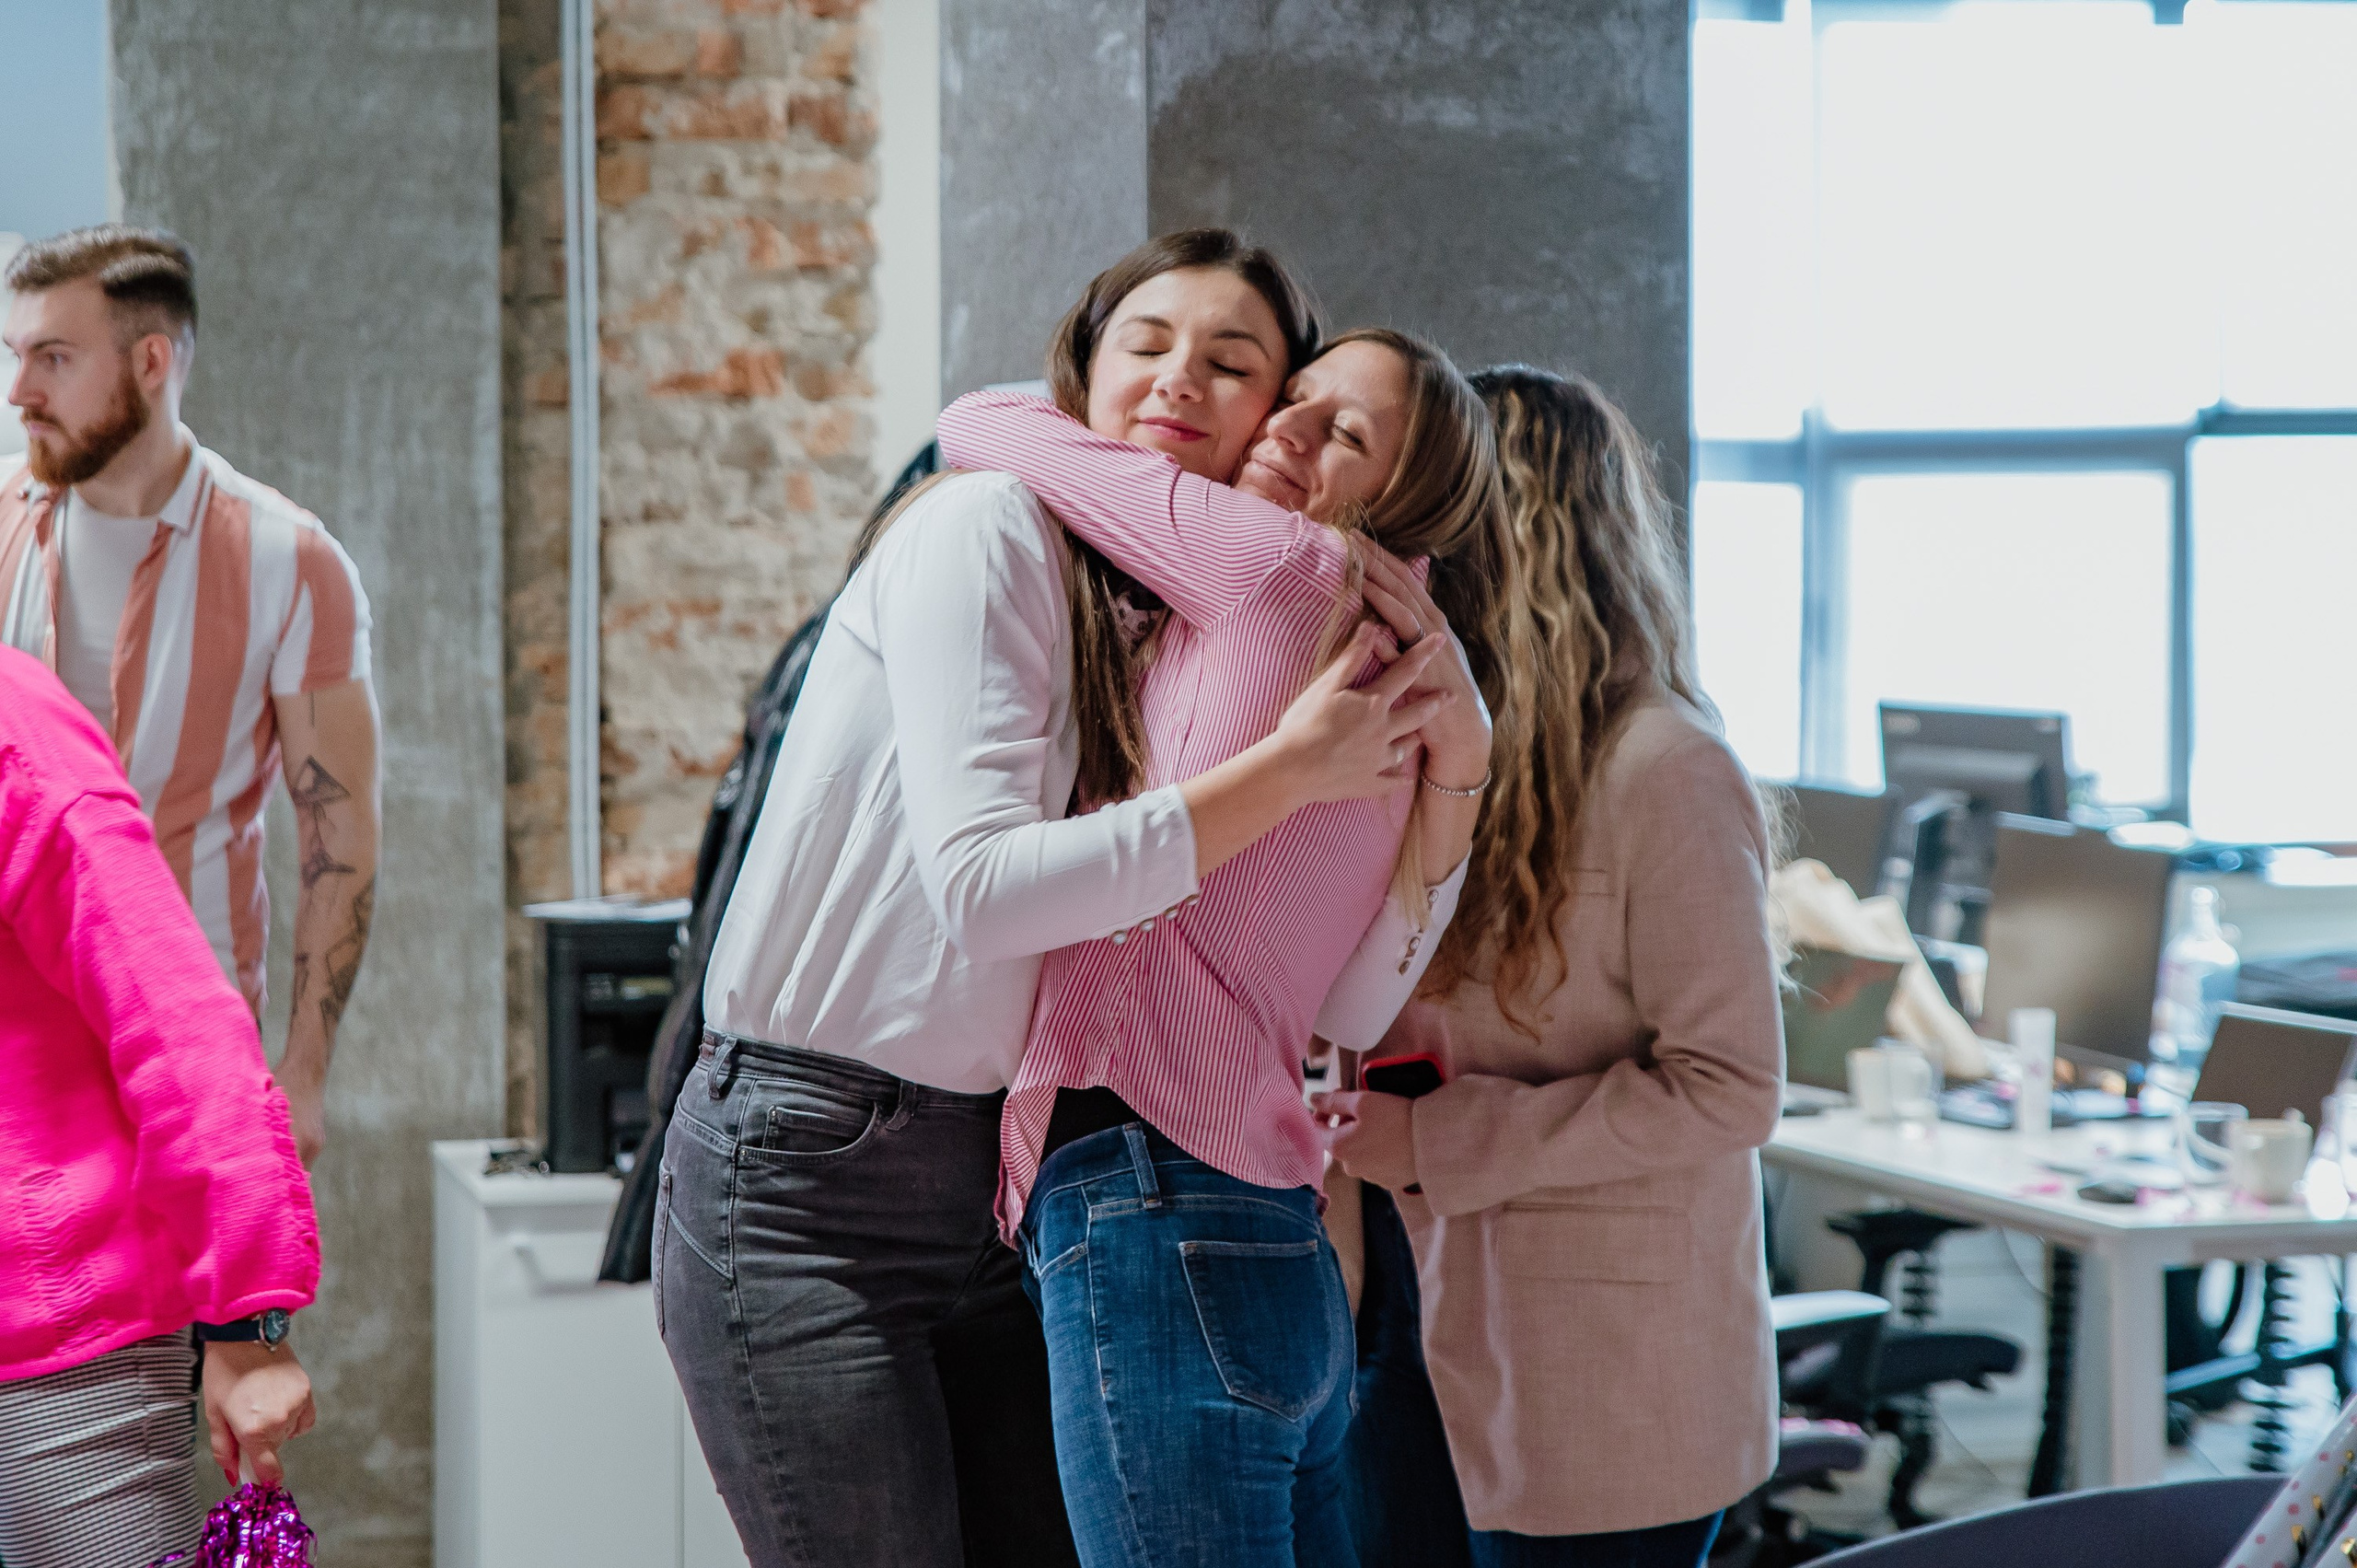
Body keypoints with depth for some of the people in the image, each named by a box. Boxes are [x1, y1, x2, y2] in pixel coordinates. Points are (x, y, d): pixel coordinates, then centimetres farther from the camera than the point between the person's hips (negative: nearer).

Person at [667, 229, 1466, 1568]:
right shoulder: (985, 529, -10)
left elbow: (1341, 1014, 4)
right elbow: (980, 889, -23)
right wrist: (1288, 771, -18)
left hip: (992, 1192, 7)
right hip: (802, 1185, -7)